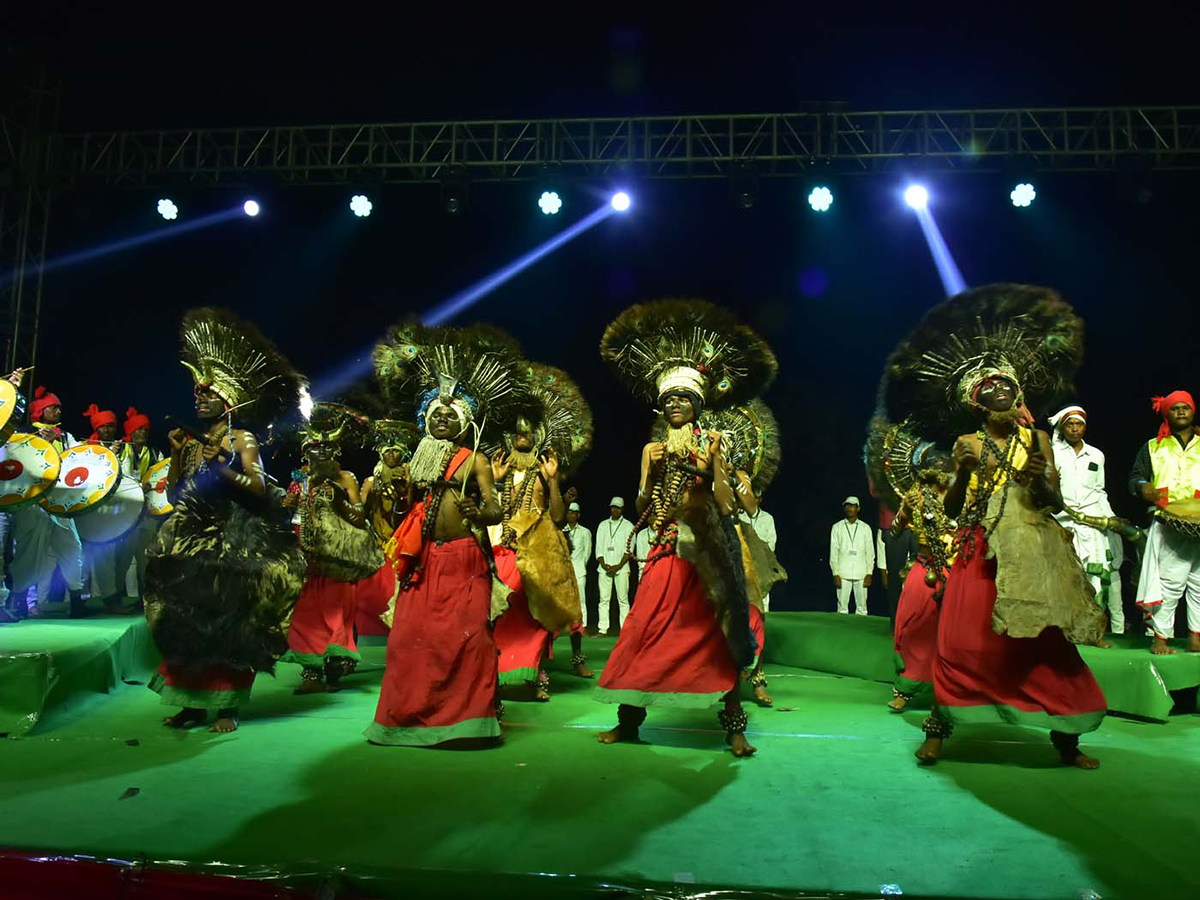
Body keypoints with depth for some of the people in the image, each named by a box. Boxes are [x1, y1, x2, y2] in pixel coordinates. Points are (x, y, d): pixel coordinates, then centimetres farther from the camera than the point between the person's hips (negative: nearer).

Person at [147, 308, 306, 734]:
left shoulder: (243, 439, -2)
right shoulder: (193, 441, 14)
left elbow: (259, 487, -12)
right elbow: (174, 493, 12)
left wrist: (222, 469, -19)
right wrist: (177, 454, 2)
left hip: (232, 542, -6)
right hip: (191, 542, 6)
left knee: (226, 621, -6)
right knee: (187, 620, 3)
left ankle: (226, 704, 0)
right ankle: (192, 700, 10)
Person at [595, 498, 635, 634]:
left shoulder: (628, 525, 7)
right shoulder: (603, 525, 15)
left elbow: (628, 549, -1)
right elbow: (599, 547, 9)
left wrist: (619, 566, -11)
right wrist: (604, 565, -6)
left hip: (621, 568, -2)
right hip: (604, 568, 3)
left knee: (623, 599, -4)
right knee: (604, 599, 0)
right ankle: (602, 629, 1)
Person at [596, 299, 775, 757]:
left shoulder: (712, 443, 5)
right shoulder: (653, 449, 13)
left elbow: (727, 505, -3)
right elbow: (640, 507, 6)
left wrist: (709, 471, -16)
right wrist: (651, 474, -7)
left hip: (707, 549, -2)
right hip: (668, 548, 3)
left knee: (716, 633, -3)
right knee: (647, 629, 0)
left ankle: (734, 724, 3)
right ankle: (628, 720, 9)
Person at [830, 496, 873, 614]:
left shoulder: (865, 528, 11)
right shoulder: (837, 527, 9)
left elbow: (870, 552, 9)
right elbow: (833, 552, 6)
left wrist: (869, 573, 0)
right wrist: (835, 574, -2)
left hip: (861, 574, 1)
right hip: (843, 573, -1)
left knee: (862, 607, -1)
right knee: (842, 606, -3)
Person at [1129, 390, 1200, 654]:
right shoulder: (1153, 447, 17)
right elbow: (1135, 477, 12)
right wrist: (1143, 487, -11)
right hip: (1169, 525, -2)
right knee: (1170, 583, -8)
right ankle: (1160, 637, -4)